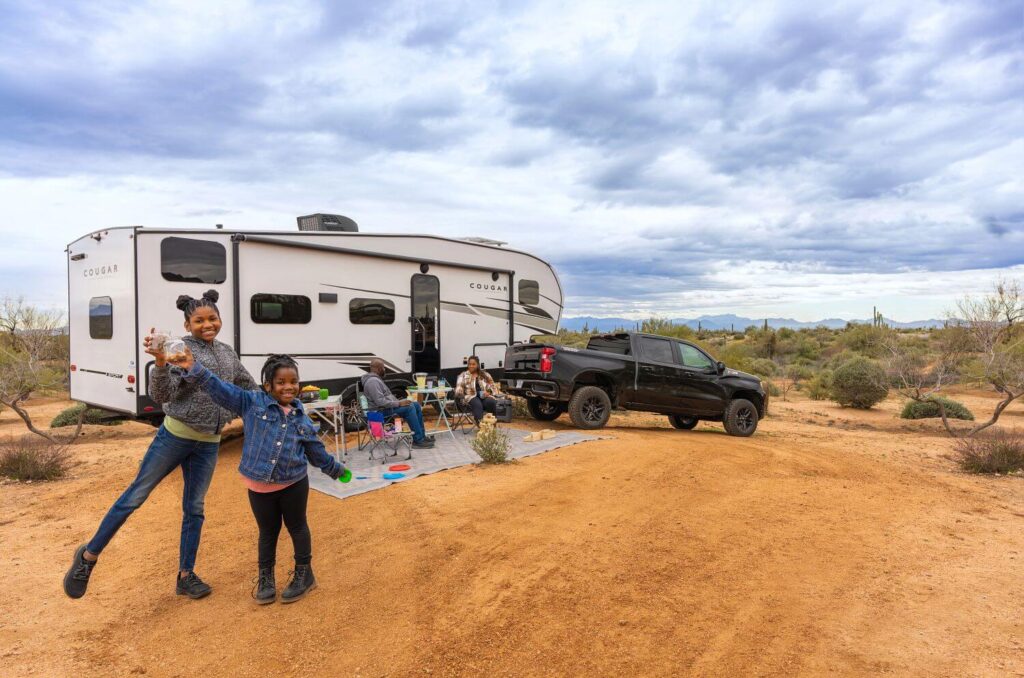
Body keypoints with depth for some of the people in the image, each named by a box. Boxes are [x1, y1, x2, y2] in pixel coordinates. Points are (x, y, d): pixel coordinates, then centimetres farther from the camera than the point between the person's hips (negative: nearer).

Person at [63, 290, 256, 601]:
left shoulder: (228, 353, 7)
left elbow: (248, 386, 22)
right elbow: (161, 395, -21)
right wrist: (161, 362, -36)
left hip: (208, 443, 5)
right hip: (175, 434, -5)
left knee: (195, 509, 11)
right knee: (136, 495, 4)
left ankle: (185, 577, 21)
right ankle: (89, 555, 25)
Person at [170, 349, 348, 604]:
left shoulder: (302, 418, 1)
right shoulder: (252, 402, -7)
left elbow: (315, 450, 13)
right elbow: (221, 389, -15)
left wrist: (335, 468, 20)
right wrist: (194, 369, -27)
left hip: (294, 484, 1)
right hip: (259, 486, -1)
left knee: (297, 528, 15)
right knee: (267, 532, 15)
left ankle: (304, 574, 32)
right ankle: (265, 578, 35)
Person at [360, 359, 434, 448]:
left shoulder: (376, 379, 16)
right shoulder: (372, 381, -19)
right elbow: (380, 402, -27)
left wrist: (398, 402, 8)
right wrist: (398, 403, -23)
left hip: (387, 405, 11)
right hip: (383, 410, -11)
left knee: (416, 405, 4)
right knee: (409, 407, -26)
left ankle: (422, 436, 4)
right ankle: (418, 440, -24)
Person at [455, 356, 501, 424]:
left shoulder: (485, 374, 19)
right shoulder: (463, 375, 14)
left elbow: (493, 386, 15)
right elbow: (459, 388, 3)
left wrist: (489, 392, -7)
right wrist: (459, 392, -22)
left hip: (484, 396, 2)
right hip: (470, 397, -2)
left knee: (492, 402, -34)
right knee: (477, 404, -39)